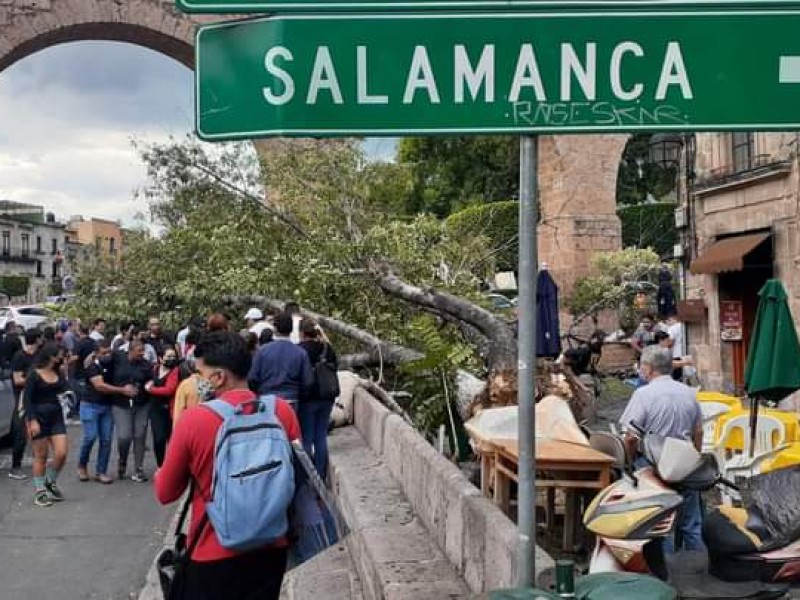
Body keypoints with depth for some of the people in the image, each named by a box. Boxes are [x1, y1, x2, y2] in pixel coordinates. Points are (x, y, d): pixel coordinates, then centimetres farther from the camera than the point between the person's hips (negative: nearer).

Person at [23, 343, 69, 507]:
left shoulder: (59, 373, 7)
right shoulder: (34, 374, -10)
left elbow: (63, 389, -3)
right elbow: (26, 399, -12)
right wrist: (32, 420, -19)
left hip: (56, 416, 5)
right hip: (39, 417, -5)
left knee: (61, 454, -2)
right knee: (41, 456, 3)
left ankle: (50, 482, 24)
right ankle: (39, 491, 17)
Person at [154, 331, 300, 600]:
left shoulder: (193, 419, -16)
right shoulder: (282, 411, -8)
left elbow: (166, 493, -2)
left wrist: (160, 474, 18)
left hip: (215, 554, -2)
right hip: (271, 549, 3)